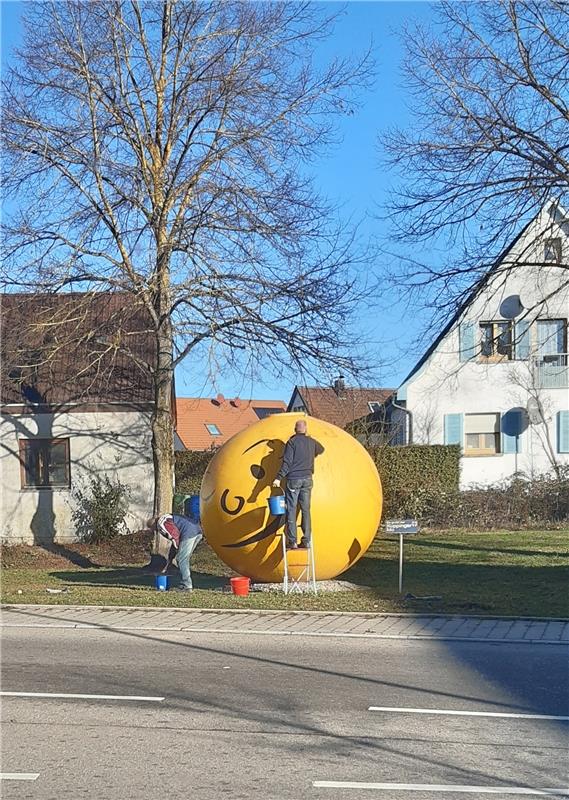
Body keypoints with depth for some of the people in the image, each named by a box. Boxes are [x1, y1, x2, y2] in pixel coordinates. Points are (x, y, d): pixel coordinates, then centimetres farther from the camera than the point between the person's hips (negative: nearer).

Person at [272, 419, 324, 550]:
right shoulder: (312, 442, 9)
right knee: (306, 510, 9)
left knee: (291, 510, -2)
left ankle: (292, 541, -6)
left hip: (294, 479, -4)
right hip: (307, 479, 4)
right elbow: (321, 449, 31)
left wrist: (279, 478, -13)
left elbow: (287, 462, -13)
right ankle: (306, 540, 7)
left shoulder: (292, 442, -6)